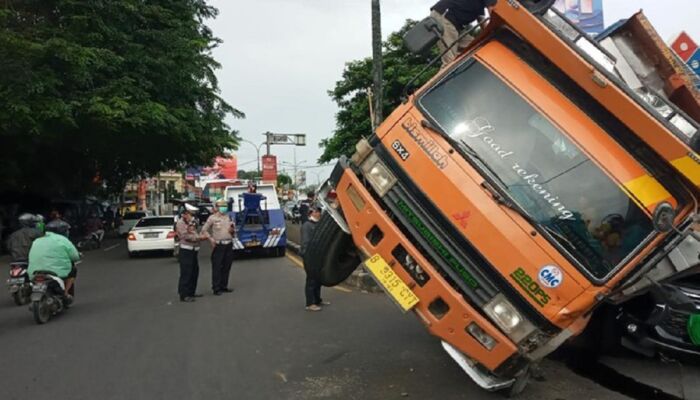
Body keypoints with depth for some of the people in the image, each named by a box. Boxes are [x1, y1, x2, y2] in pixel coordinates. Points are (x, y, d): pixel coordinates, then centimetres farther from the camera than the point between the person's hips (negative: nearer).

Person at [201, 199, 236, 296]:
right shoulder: (212, 218, -1)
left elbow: (233, 230, 21)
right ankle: (216, 288, 2)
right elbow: (204, 230, -3)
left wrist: (232, 230, -2)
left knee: (227, 266, 9)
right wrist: (210, 239, -14)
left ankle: (224, 286, 20)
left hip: (229, 244, 5)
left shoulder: (228, 217, 14)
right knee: (217, 267, -3)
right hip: (218, 245, -5)